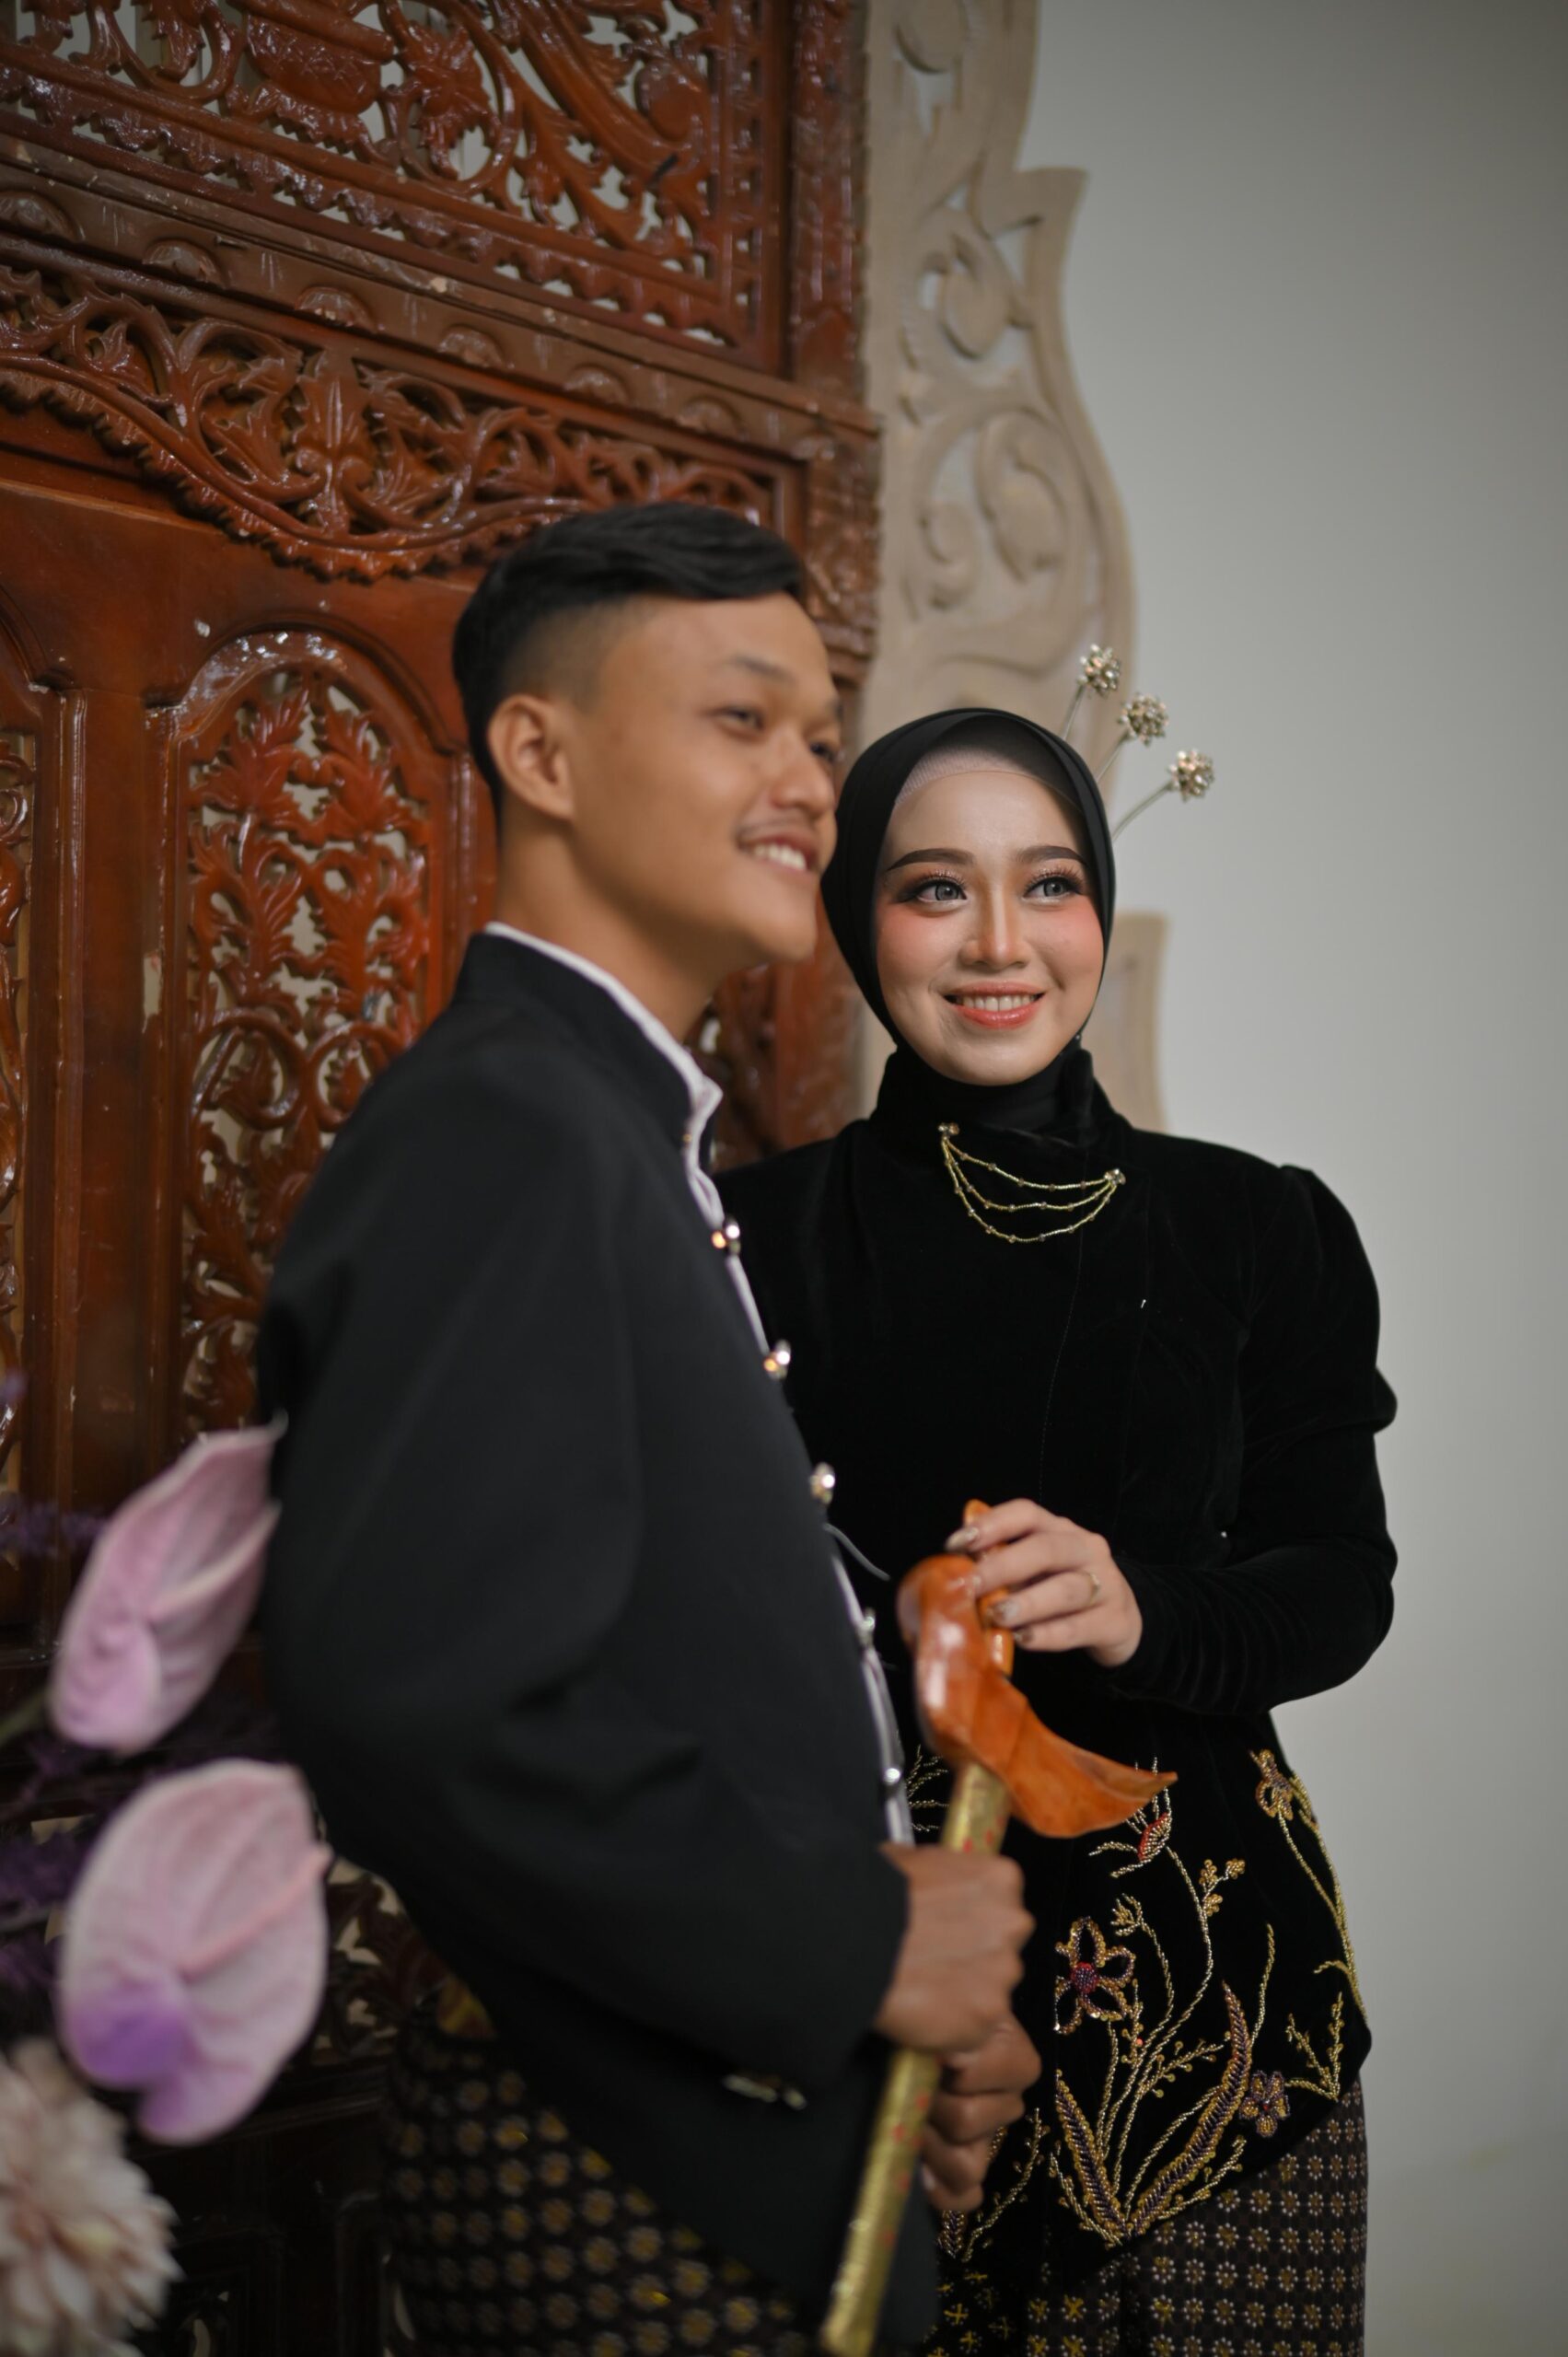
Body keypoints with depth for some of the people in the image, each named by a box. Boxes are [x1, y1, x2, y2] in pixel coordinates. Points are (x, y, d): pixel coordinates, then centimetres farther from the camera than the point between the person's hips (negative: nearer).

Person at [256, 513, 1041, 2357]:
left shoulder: (623, 1137, 13)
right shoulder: (501, 1133, -18)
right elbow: (412, 1705, -29)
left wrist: (912, 1997, 3)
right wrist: (852, 1948, -19)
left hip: (751, 2161, 9)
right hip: (645, 2201, -9)